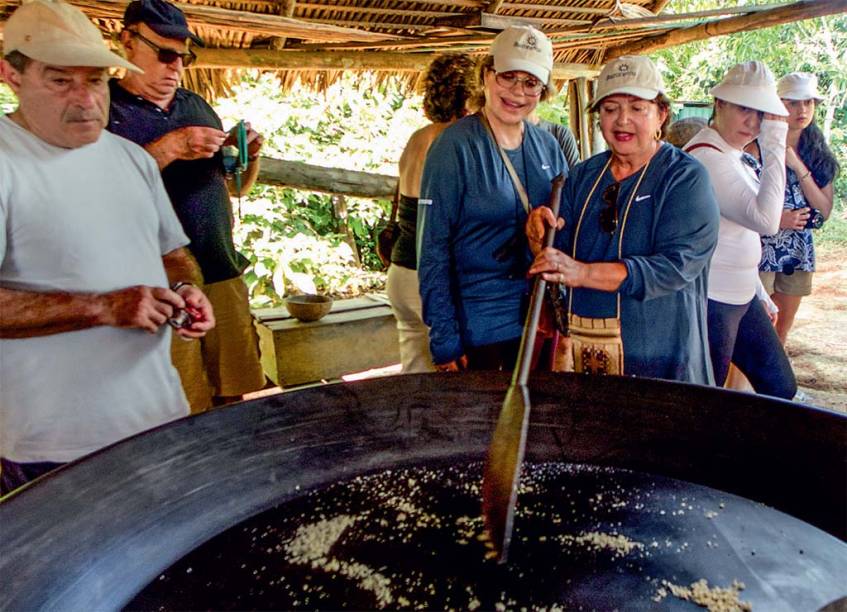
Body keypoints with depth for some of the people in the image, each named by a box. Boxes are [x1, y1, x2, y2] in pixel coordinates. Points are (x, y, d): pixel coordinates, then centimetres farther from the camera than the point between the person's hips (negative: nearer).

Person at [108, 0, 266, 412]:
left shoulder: (198, 106, 17)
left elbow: (237, 186, 22)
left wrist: (250, 156, 1)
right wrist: (169, 147, -20)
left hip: (223, 273, 5)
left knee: (235, 399, 7)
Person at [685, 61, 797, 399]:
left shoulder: (731, 154, 12)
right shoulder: (705, 156, -19)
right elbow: (765, 219, -29)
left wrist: (759, 292, 22)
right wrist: (774, 145, -23)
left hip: (741, 296, 10)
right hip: (711, 302, -10)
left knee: (782, 388, 19)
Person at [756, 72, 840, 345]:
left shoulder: (818, 153, 8)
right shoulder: (760, 146, -7)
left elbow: (825, 210, -1)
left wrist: (798, 167, -10)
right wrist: (776, 218, -21)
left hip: (799, 251, 5)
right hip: (762, 250, -5)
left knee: (783, 328, 15)